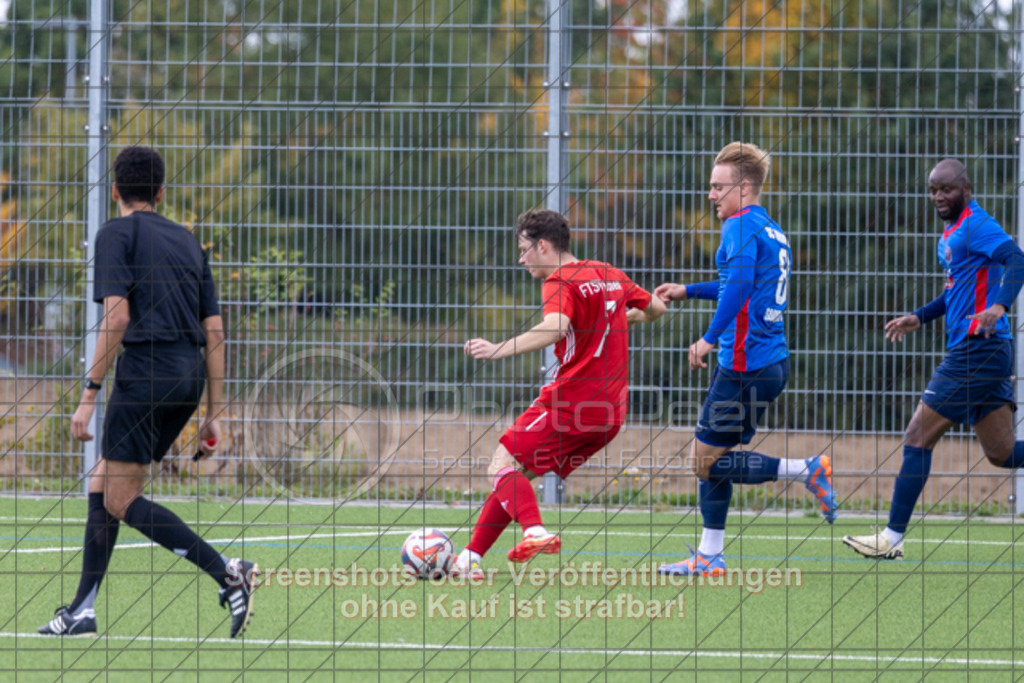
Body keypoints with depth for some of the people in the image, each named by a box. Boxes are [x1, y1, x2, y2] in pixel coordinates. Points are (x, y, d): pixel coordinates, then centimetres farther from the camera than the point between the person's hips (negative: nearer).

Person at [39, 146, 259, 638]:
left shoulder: (117, 234, 0)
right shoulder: (187, 242, 19)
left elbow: (116, 317, -13)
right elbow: (214, 331, 15)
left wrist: (90, 393, -12)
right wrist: (214, 414, 17)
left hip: (147, 365, -8)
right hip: (190, 375, 8)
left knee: (121, 501, -4)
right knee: (101, 485, 15)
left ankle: (228, 573, -17)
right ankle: (82, 611, 12)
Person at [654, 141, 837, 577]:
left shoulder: (742, 225, -10)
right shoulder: (771, 231, 19)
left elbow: (740, 283, -27)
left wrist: (710, 337, -27)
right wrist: (687, 291, 40)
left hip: (745, 366, -10)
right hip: (771, 359, 10)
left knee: (708, 460, -6)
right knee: (706, 458, 13)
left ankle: (807, 471, -9)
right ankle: (709, 556, 14)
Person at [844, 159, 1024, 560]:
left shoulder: (975, 225, -11)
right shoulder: (952, 233, 19)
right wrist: (920, 317, 30)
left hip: (977, 350, -10)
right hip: (987, 353, 10)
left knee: (917, 438, -5)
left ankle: (891, 539, 1)